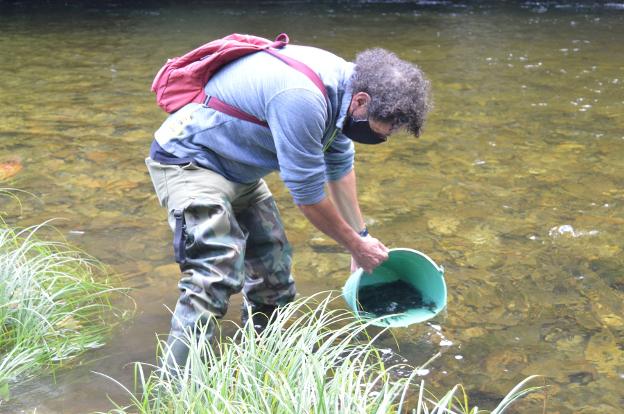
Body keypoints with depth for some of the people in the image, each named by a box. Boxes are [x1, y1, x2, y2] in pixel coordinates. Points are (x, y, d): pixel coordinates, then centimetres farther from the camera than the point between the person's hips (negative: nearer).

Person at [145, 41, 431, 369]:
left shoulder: (342, 82, -4)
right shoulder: (302, 99, -34)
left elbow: (340, 164, 12)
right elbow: (308, 194, -25)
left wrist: (361, 234, 14)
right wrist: (356, 246, -9)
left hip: (236, 167, 10)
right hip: (188, 161, -9)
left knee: (273, 264, 11)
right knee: (215, 275, -21)